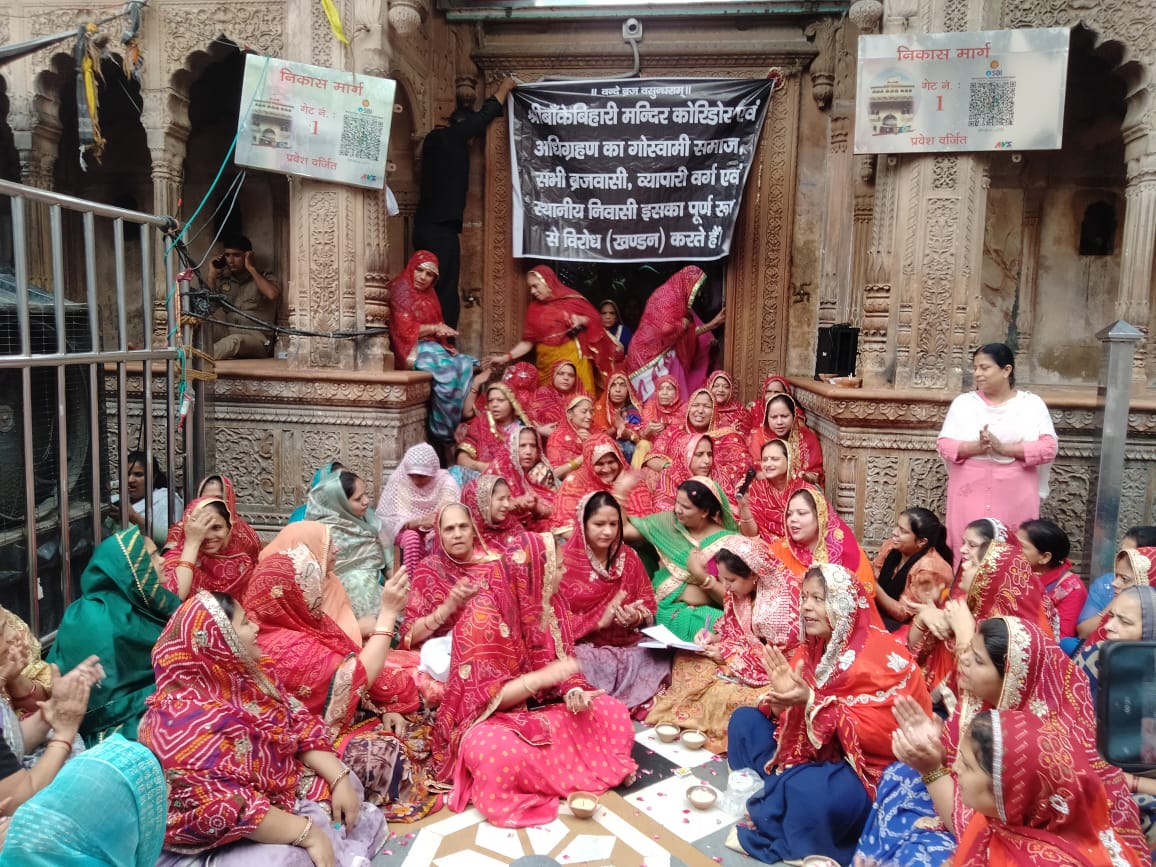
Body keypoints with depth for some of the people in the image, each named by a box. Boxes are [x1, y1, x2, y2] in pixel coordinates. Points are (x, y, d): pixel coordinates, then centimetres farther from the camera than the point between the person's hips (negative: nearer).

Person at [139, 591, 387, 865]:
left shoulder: (247, 673, -2)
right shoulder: (182, 717, -29)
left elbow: (301, 724, 1)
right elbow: (220, 808, -34)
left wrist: (338, 779, -11)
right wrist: (306, 832, -30)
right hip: (217, 839, -9)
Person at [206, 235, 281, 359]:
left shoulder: (264, 277, 7)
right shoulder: (222, 279, 17)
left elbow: (273, 295, -17)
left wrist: (251, 269, -8)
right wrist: (211, 275, 3)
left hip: (256, 339, -4)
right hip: (226, 336, 4)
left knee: (235, 340, -37)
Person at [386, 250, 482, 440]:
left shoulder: (429, 294, 20)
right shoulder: (400, 290, -4)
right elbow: (404, 329, -13)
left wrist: (442, 333, -3)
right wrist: (435, 327, -11)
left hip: (432, 345, 8)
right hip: (412, 348, -8)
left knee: (465, 364, -17)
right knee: (446, 370, -32)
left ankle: (464, 420, -21)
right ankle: (445, 428, -24)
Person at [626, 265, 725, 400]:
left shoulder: (678, 299, 15)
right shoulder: (667, 296, -14)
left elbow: (689, 334, 19)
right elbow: (666, 329, -27)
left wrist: (712, 324, 16)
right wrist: (685, 322, -9)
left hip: (663, 358, 10)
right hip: (652, 357, -10)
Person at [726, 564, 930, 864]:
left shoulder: (883, 654, -20)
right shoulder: (811, 648, 1)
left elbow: (885, 730, -25)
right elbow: (792, 711, 4)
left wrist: (812, 702, -30)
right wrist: (782, 698, -21)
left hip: (867, 764, -7)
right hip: (813, 749, 8)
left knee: (807, 791, -34)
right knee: (744, 720, 1)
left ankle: (771, 837, -5)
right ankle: (776, 795, -7)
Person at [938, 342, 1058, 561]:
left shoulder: (1032, 404, 4)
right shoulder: (963, 402, 6)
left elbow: (1048, 448, -5)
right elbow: (944, 444, 0)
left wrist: (1004, 448, -18)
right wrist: (976, 447, -19)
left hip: (1015, 498, -1)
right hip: (970, 495, 1)